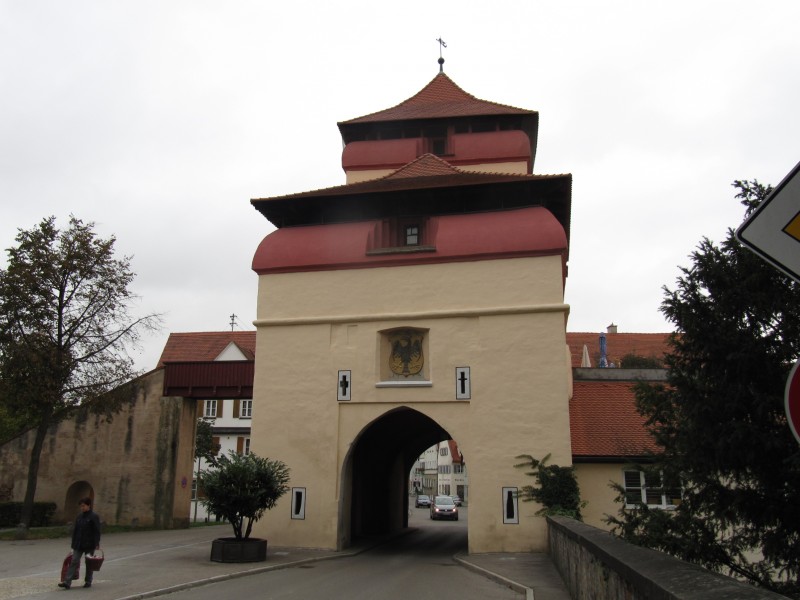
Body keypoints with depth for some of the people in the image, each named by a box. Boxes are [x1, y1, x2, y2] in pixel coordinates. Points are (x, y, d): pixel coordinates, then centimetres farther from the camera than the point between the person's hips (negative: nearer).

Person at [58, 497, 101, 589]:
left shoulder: (94, 516, -9)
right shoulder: (79, 516, 8)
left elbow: (97, 531, -10)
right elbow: (75, 530, 13)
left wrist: (96, 544, -15)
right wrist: (74, 543, 10)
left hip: (89, 544, -4)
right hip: (79, 544, 5)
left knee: (89, 563, 6)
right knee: (74, 561, -4)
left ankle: (88, 582, 18)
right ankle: (67, 582, -8)